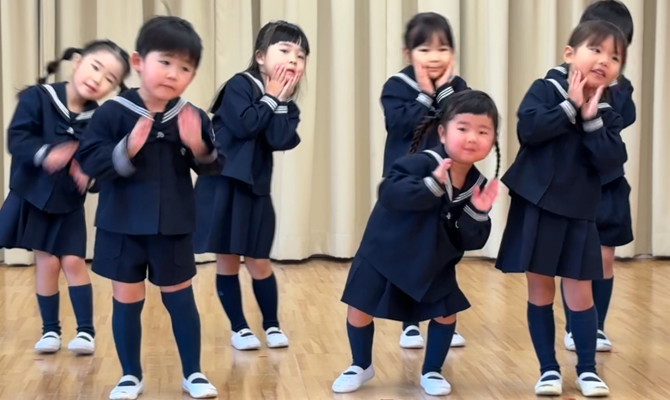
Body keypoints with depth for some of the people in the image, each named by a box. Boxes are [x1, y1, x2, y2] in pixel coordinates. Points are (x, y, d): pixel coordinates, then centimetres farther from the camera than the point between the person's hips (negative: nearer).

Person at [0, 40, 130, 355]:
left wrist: (90, 174, -26)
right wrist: (45, 153, -38)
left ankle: (86, 331, 8)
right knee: (47, 262, 2)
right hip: (33, 196, -2)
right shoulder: (38, 97, -14)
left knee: (73, 261, -2)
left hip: (69, 202, 2)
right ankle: (50, 330, 17)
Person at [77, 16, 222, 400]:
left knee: (181, 299, 12)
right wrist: (126, 151, -30)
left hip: (174, 228, 1)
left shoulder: (194, 117, -4)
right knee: (127, 301, 10)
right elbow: (90, 161, -14)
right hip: (122, 227, -1)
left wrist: (199, 148, -23)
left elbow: (215, 167, -2)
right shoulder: (113, 112, -10)